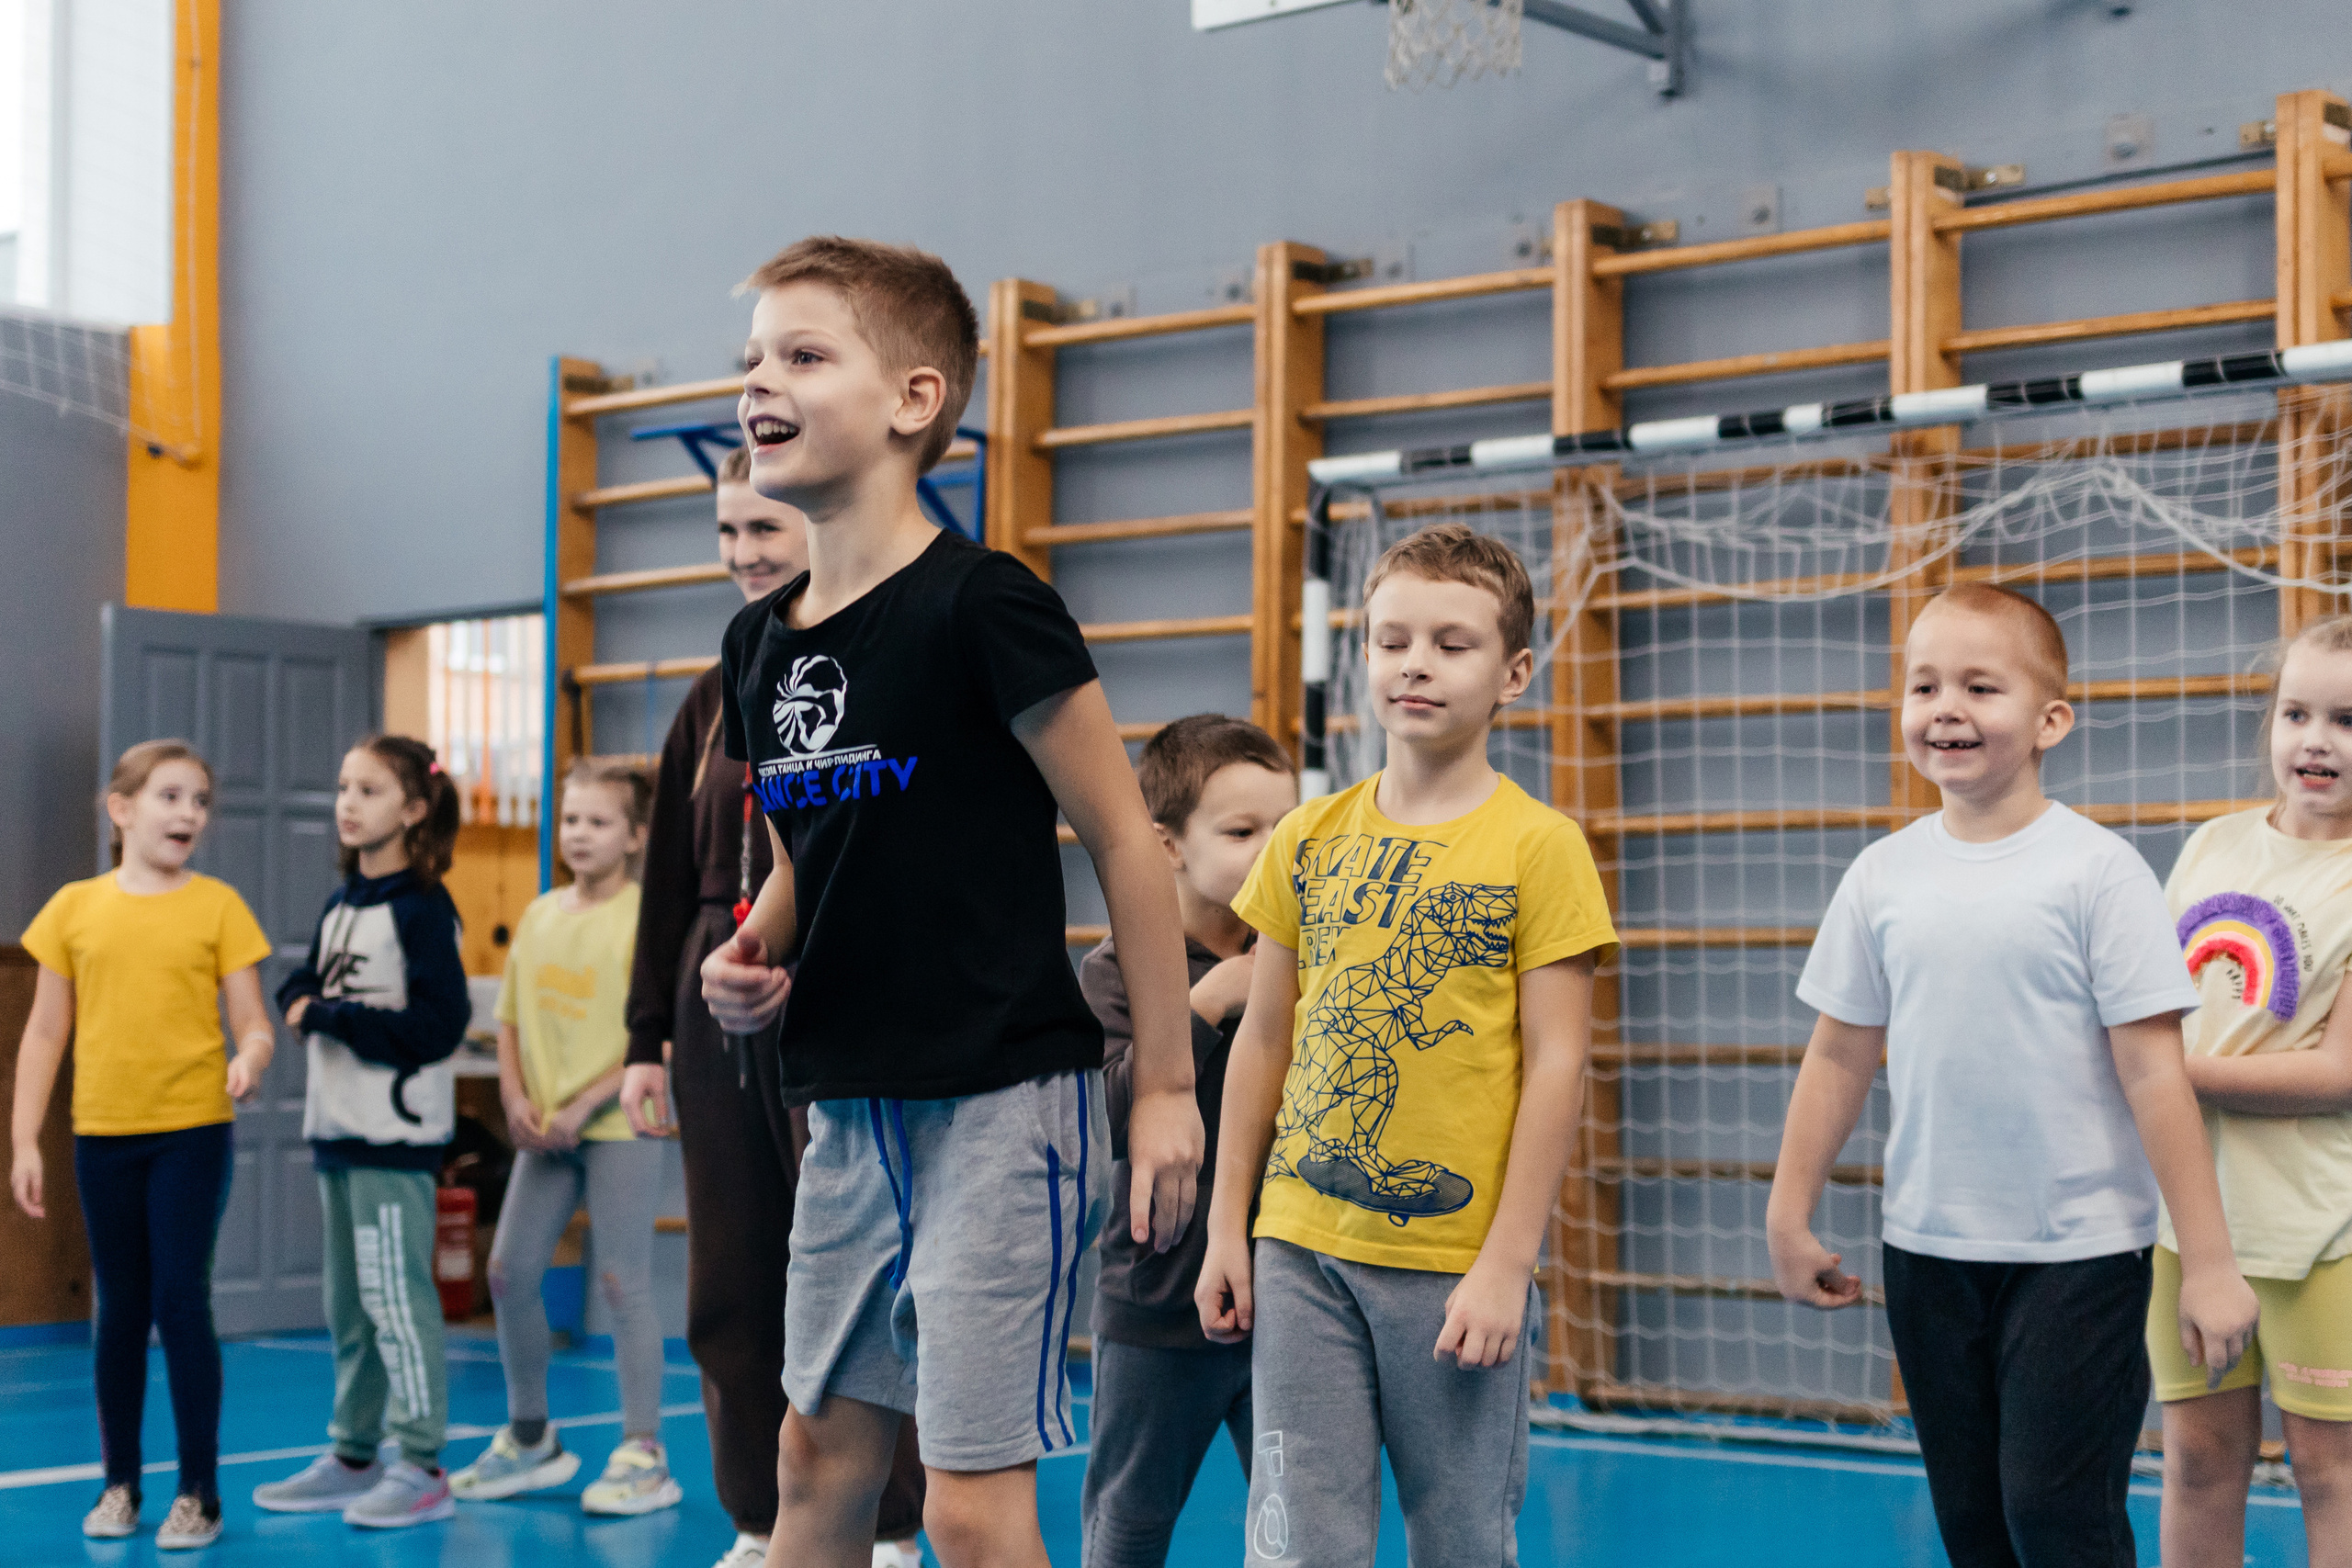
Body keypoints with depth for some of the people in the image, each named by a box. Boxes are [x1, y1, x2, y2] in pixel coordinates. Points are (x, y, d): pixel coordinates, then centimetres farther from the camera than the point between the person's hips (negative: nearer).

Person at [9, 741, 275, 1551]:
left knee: (183, 1303, -4)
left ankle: (199, 1494, 5)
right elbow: (45, 1033, 8)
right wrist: (24, 1141, 5)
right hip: (102, 1134, 2)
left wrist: (250, 1058, -24)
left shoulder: (216, 906, 0)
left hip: (192, 1129, -2)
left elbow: (252, 1021, -1)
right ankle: (120, 1485, 22)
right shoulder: (75, 907, 5)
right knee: (121, 1310, 10)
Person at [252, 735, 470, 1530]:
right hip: (336, 1127, 9)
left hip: (396, 1135, -9)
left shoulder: (422, 907, -11)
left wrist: (334, 1018, -16)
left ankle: (422, 1468, -1)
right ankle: (352, 1456, 24)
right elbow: (304, 987, 19)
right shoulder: (339, 904, 13)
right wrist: (299, 1000, -4)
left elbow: (439, 1023, -17)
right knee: (347, 1300, 15)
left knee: (396, 1297, -7)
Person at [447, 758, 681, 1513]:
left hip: (619, 1128, -6)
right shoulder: (539, 915, 10)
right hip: (546, 1131, 6)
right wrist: (516, 1098, -1)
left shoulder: (645, 918, -9)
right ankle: (529, 1438, 22)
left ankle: (643, 1456, 3)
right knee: (509, 1272, 7)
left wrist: (585, 1107, -16)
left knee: (623, 1281, -5)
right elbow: (511, 1019, 15)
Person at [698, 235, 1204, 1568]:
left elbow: (1126, 837, -10)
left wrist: (1165, 1085, -9)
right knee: (822, 1455, 15)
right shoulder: (759, 643, 8)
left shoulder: (982, 605, -14)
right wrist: (753, 958, 1)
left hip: (1004, 1100, -7)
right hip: (849, 1107, 7)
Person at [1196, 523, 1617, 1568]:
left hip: (1458, 1267, -3)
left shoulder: (1538, 847, -5)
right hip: (1303, 1252, 3)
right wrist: (1227, 1227, 9)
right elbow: (1264, 1039, 12)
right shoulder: (1307, 840, 7)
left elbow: (1556, 1062, -7)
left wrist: (1507, 1264, -11)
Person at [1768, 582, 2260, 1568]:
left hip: (2077, 1253, -4)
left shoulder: (2095, 869, -9)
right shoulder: (1883, 876, 3)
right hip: (1927, 1252, 4)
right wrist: (1789, 1218, 11)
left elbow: (2153, 1073, -11)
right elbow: (1840, 1056, 11)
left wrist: (2208, 1260, -11)